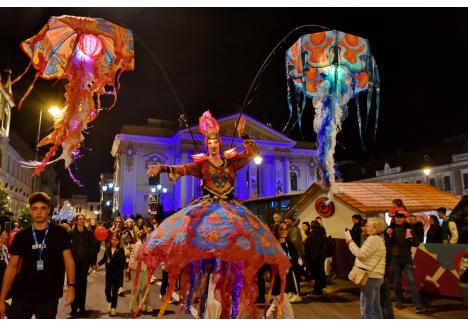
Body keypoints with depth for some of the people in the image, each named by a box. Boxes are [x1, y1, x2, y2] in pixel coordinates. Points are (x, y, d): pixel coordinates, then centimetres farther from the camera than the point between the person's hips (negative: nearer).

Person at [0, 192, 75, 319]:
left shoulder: (60, 233, -4)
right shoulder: (21, 236, 1)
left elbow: (68, 260, -2)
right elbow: (12, 267, 3)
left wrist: (71, 285, -13)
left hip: (49, 297, -1)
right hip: (22, 296, 1)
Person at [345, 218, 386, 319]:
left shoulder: (374, 239, -16)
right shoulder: (378, 238, 18)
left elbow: (361, 254, -19)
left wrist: (350, 241, -12)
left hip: (371, 276, -11)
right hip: (374, 276, 11)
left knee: (366, 308, -4)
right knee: (375, 308, 16)